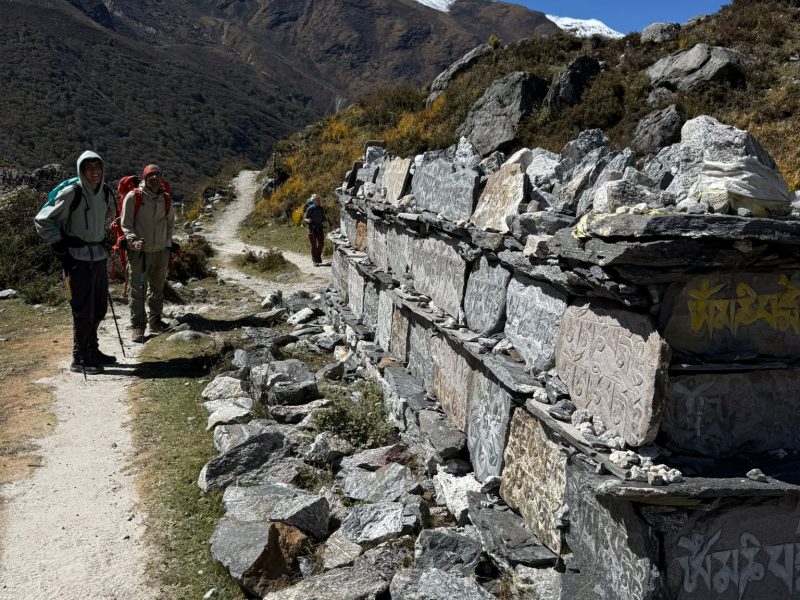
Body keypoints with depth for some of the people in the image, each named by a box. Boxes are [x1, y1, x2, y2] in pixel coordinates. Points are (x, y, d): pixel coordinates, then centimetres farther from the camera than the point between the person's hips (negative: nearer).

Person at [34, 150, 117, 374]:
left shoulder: (105, 192, 6)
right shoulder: (72, 193, -13)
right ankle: (79, 359, 8)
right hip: (77, 259, -7)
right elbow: (41, 220, -9)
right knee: (83, 311, -4)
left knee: (99, 308, 15)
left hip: (99, 257, 7)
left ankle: (92, 350, 30)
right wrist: (60, 246, -10)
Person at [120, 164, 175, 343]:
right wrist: (133, 240, -22)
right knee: (137, 290, -1)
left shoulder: (166, 199, 6)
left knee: (157, 289, 16)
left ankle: (155, 321, 29)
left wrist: (168, 243, 14)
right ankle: (138, 326, 7)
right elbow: (125, 224, -7)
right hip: (138, 252, -5)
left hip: (160, 251, 5)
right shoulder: (133, 196, -9)